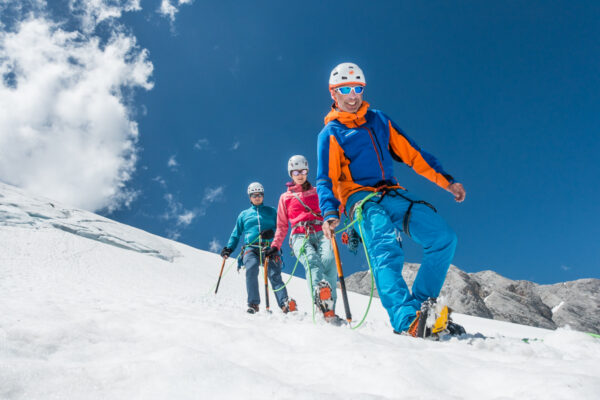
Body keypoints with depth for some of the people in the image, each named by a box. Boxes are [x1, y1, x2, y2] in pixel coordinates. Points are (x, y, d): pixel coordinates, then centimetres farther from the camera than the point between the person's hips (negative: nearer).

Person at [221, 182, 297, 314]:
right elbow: (236, 234, 26)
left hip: (269, 248, 0)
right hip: (251, 248, 0)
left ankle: (285, 303, -30)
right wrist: (229, 248, 12)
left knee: (274, 275, -20)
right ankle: (253, 303, -24)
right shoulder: (244, 214, 24)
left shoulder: (271, 212, 20)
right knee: (251, 268, -29)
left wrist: (272, 232, -8)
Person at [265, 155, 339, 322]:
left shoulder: (317, 192, 27)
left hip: (320, 233, 2)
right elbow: (282, 226, 27)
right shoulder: (285, 197, 27)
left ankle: (329, 305, -36)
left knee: (328, 260, -32)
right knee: (311, 260, -34)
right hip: (300, 236, -1)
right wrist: (275, 245, 16)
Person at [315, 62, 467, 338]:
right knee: (386, 250, -32)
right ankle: (408, 321, -46)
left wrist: (447, 180, 13)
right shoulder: (330, 133, 9)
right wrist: (329, 214, -20)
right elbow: (326, 180, -1)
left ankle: (422, 304, -7)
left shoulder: (379, 120, 22)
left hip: (393, 194, 5)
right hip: (361, 198, -5)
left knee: (444, 238, -12)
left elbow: (412, 153, 20)